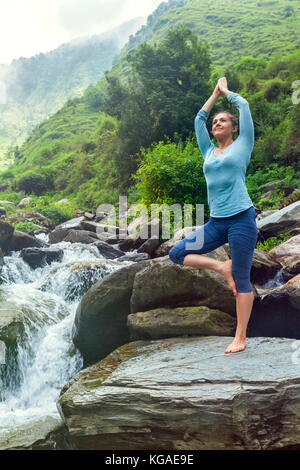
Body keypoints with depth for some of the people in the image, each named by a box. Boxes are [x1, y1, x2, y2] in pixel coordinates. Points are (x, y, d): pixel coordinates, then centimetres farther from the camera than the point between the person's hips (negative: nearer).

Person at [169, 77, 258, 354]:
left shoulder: (242, 145, 8)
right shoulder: (209, 152, 19)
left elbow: (244, 105, 10)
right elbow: (199, 119, 26)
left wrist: (225, 91, 26)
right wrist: (215, 94, 33)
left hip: (242, 218, -5)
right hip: (216, 222, 6)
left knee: (242, 280, -3)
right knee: (177, 254, -4)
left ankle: (240, 337, 5)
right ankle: (222, 267, 6)